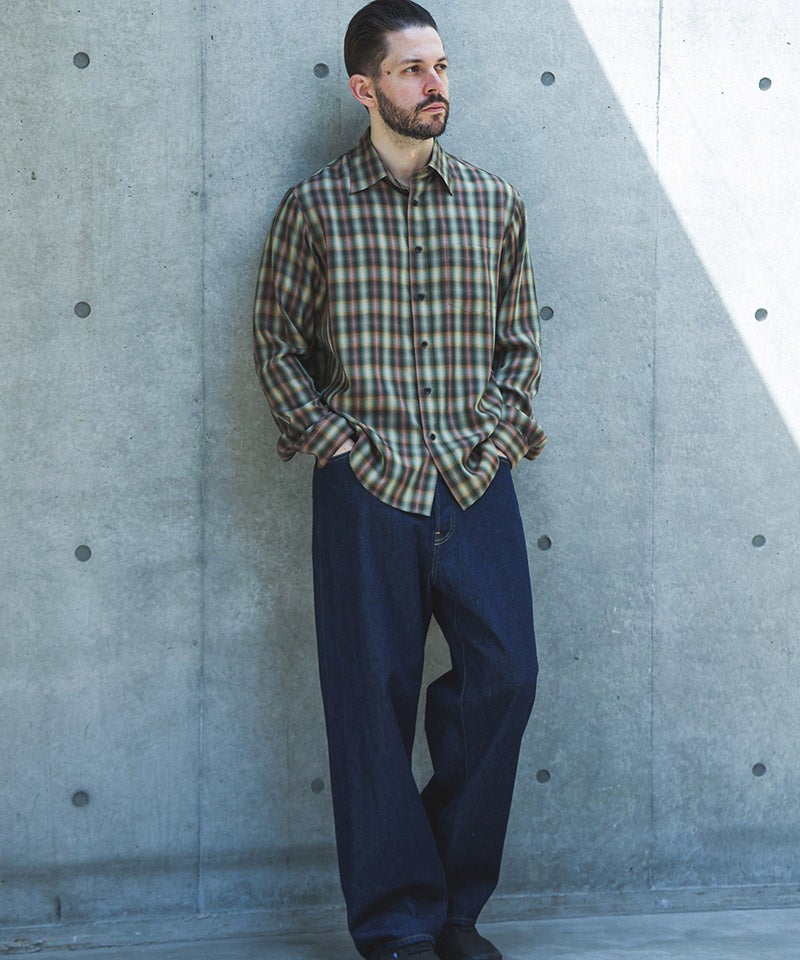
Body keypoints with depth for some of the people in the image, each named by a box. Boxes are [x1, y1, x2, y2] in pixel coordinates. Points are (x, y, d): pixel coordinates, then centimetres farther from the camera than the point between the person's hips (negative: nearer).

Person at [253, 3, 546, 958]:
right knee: (375, 698, -1)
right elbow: (277, 345, 5)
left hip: (476, 481, 3)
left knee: (505, 673, -6)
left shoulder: (495, 203, 11)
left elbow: (520, 337, 16)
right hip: (366, 486, -2)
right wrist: (336, 443, -4)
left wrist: (502, 431, 3)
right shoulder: (314, 207, 3)